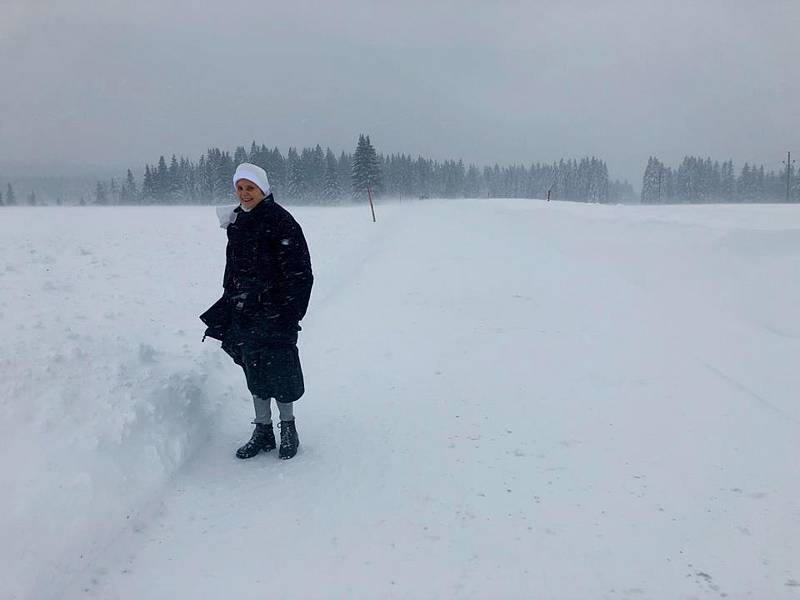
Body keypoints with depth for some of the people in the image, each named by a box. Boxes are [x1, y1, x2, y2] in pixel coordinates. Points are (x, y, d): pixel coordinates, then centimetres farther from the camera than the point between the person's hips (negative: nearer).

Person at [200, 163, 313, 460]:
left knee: (279, 369, 0)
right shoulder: (237, 221, 11)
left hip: (275, 311, -6)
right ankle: (263, 431, 23)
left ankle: (288, 428, 19)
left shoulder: (280, 220, -11)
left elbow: (298, 271, -14)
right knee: (254, 370, 11)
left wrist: (290, 310, -18)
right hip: (244, 312, 7)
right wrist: (229, 304, 16)